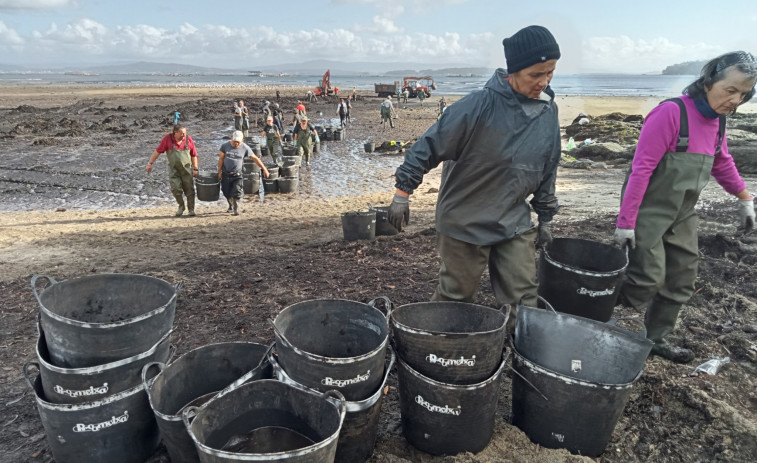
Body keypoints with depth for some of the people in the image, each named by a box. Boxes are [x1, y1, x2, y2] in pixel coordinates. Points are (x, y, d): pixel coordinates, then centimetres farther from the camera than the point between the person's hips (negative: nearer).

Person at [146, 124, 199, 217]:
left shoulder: (188, 139, -3)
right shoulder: (168, 139, -6)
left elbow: (194, 155, 3)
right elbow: (157, 151, -2)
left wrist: (195, 169, 0)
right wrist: (150, 163, -4)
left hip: (187, 169, 1)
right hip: (174, 169, 0)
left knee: (189, 190, 2)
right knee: (176, 189, -8)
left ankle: (191, 210, 14)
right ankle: (181, 206, 16)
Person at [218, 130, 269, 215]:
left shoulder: (245, 148, -7)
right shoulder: (225, 146, -4)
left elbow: (255, 158, -2)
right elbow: (221, 159, 3)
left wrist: (264, 169, -3)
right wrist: (219, 172, 4)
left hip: (237, 175, -2)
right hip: (226, 174, 2)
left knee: (236, 192, -11)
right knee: (227, 193, 11)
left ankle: (236, 209, 5)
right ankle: (231, 206, 37)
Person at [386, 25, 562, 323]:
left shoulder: (548, 112, 1)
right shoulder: (481, 105, -20)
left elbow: (547, 171, 12)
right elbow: (429, 146, -17)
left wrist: (546, 218, 17)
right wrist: (403, 193, -15)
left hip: (515, 225, 5)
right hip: (464, 223, -5)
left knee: (522, 300, 5)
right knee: (454, 298, 9)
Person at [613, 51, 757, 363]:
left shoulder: (717, 120, 5)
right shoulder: (671, 112, -19)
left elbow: (722, 162, 23)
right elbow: (641, 168, -22)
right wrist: (625, 221, -23)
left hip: (683, 215, 8)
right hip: (648, 212, -8)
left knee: (682, 282, 12)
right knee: (648, 279, -11)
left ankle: (656, 338, 27)